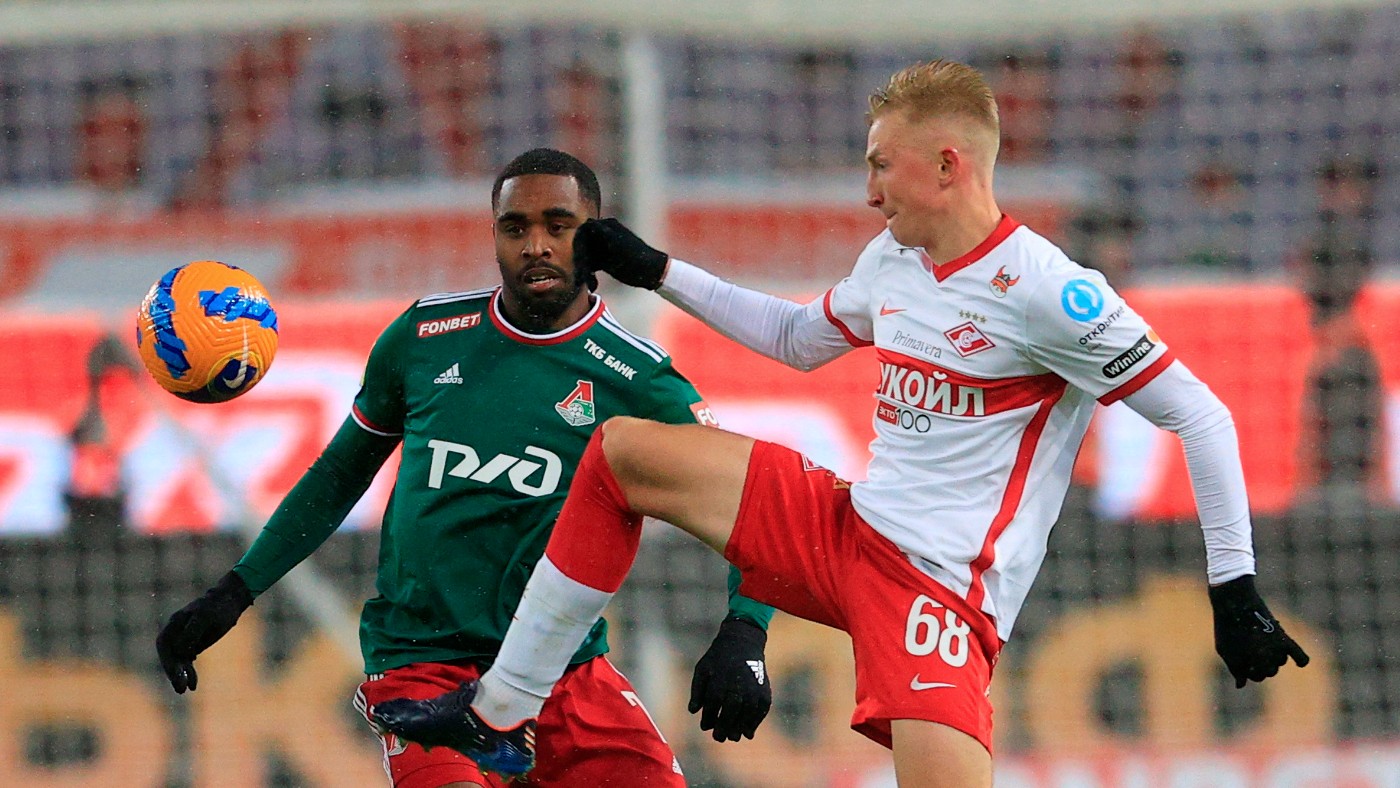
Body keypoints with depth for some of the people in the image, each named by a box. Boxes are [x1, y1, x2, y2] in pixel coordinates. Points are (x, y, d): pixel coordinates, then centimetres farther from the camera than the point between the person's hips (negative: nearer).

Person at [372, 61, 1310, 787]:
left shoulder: (1040, 290, -17)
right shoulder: (891, 261, 8)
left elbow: (1202, 416, -16)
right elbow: (799, 339, 31)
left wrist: (1234, 585, -18)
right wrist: (659, 273, 30)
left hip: (943, 586, -8)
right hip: (842, 528, 8)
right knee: (621, 452, 7)